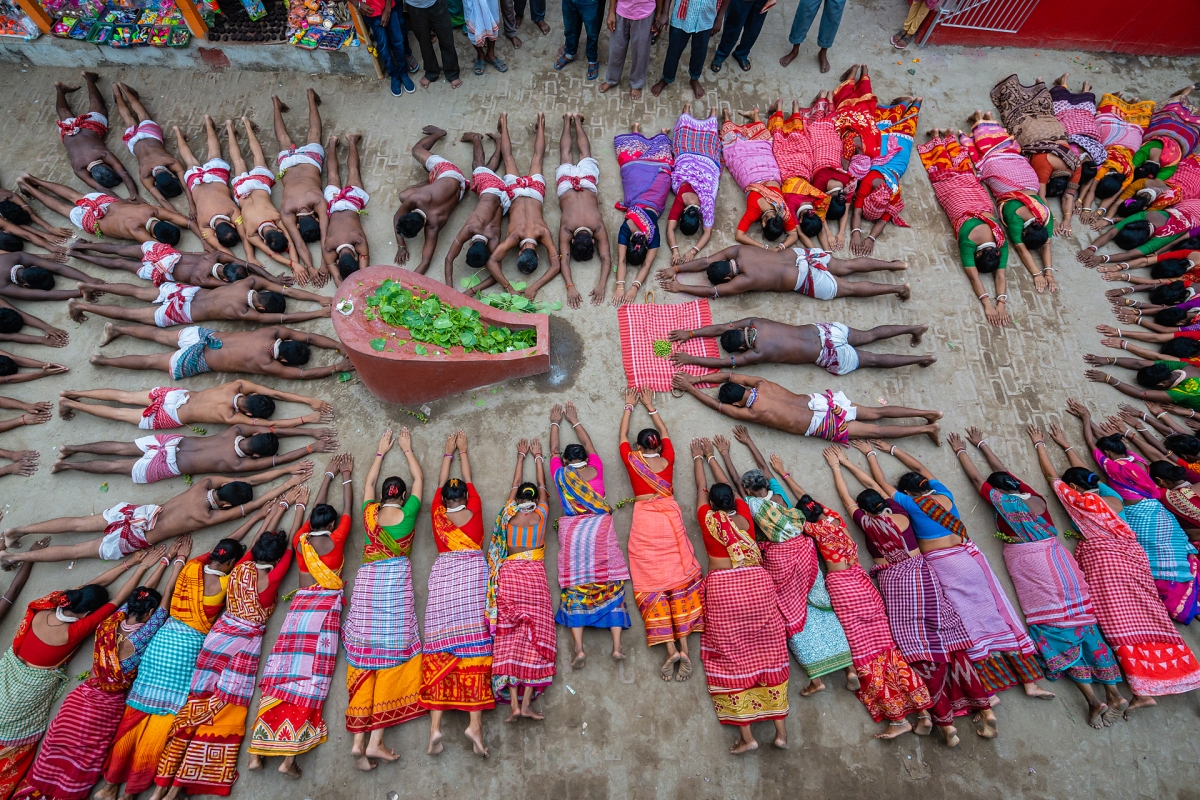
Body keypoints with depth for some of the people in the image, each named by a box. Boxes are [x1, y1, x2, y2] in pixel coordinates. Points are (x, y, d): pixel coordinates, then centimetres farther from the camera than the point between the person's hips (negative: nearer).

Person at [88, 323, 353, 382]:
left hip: (202, 335, 6)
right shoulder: (265, 364, -31)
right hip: (196, 360, -6)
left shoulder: (275, 331, -16)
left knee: (159, 335, 28)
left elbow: (308, 337, -10)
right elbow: (303, 374, -31)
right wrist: (337, 367, -30)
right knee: (152, 361, 17)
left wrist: (340, 346, -17)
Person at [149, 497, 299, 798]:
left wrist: (283, 503, 22)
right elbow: (291, 542, -2)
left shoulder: (242, 567, 0)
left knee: (195, 705, 9)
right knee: (224, 712, 1)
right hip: (245, 643, -5)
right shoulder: (272, 578, -12)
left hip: (218, 635, 6)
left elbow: (263, 532, 12)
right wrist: (299, 505, 9)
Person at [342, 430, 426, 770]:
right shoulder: (407, 512, 2)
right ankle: (376, 740, -3)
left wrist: (381, 451, 40)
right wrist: (406, 447, 30)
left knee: (363, 656, 4)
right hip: (396, 580, -3)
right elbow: (419, 478, 17)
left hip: (366, 582, 4)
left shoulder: (369, 511, 9)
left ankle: (358, 740, 3)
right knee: (394, 653, -1)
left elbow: (369, 481, 28)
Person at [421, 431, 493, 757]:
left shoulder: (438, 514, 11)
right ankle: (475, 723, -12)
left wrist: (448, 453, 40)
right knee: (474, 641, -6)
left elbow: (441, 483, 26)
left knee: (439, 644, -2)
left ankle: (435, 725, -7)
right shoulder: (474, 511, 9)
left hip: (443, 574, 2)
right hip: (473, 572, -1)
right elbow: (468, 481, 24)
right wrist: (463, 450, 37)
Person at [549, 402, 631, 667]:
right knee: (611, 585, 4)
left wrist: (555, 422, 41)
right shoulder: (595, 469, 10)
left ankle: (579, 647, -9)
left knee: (574, 587, 3)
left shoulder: (560, 474, 9)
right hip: (600, 529, 0)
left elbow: (554, 450, 27)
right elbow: (588, 444, 27)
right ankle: (617, 646, -5)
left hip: (572, 532, 0)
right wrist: (574, 420, 40)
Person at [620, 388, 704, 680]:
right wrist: (650, 407, 38)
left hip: (644, 522, -2)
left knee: (651, 581, -3)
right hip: (670, 518, 2)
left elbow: (622, 435, 23)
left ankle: (670, 649, -12)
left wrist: (629, 407, 36)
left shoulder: (631, 459, 5)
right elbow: (665, 432, 27)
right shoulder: (668, 459, 9)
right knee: (679, 576, 0)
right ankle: (684, 647, -6)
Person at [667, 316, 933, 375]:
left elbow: (723, 362, -20)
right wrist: (689, 333, -1)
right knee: (868, 336, 23)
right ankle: (913, 328, 29)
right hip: (822, 329, 6)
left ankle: (920, 359, 19)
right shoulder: (754, 322, -6)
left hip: (830, 355, -6)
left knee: (872, 360, 11)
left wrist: (690, 359, -16)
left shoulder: (758, 354, -23)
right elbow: (721, 328, 1)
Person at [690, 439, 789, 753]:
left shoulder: (707, 518, 4)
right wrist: (711, 456, 37)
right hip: (758, 583, 3)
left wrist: (698, 457, 35)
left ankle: (746, 734, 3)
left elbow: (702, 487, 21)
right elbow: (727, 486, 25)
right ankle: (781, 728, 13)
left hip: (723, 589, -3)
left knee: (731, 657, 2)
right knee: (768, 652, 9)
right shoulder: (744, 516, 10)